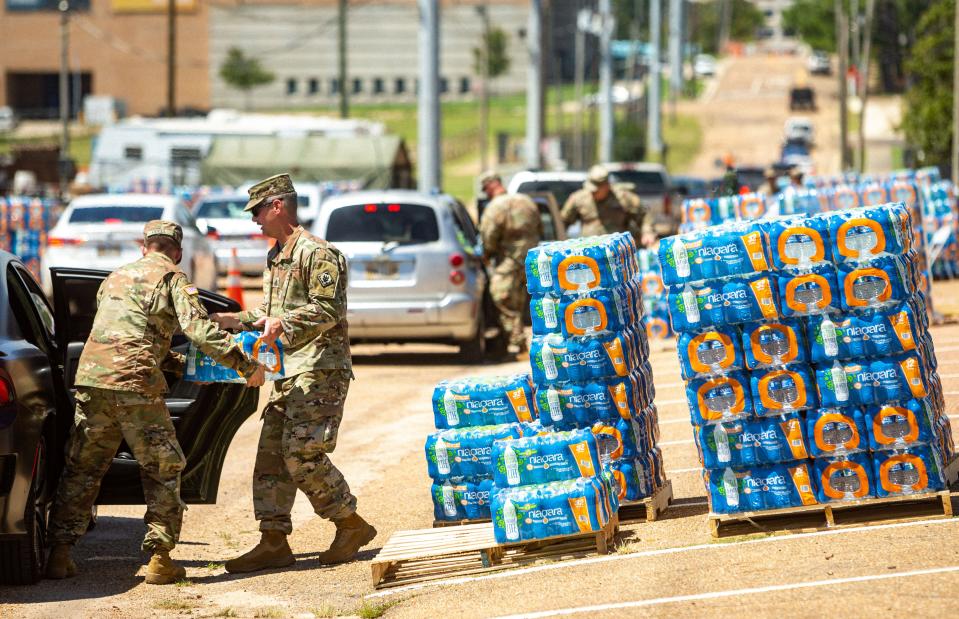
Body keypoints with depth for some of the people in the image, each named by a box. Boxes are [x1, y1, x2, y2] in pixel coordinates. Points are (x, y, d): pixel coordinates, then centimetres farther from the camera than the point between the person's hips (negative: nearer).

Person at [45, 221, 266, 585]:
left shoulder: (116, 278, 24)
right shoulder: (172, 279, 4)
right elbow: (199, 329, -8)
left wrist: (181, 364, 33)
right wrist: (246, 366, -4)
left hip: (90, 379, 5)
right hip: (136, 386, -5)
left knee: (82, 469, 14)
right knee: (162, 471, 6)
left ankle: (59, 554, 10)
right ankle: (159, 558, 0)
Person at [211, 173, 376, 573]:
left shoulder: (316, 253, -11)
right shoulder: (276, 259, 21)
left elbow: (329, 310, -19)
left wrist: (283, 323, -28)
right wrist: (234, 321, 21)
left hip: (319, 368, -10)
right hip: (288, 372, 10)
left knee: (303, 454, -14)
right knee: (271, 456, 5)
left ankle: (352, 525, 0)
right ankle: (273, 542, 8)